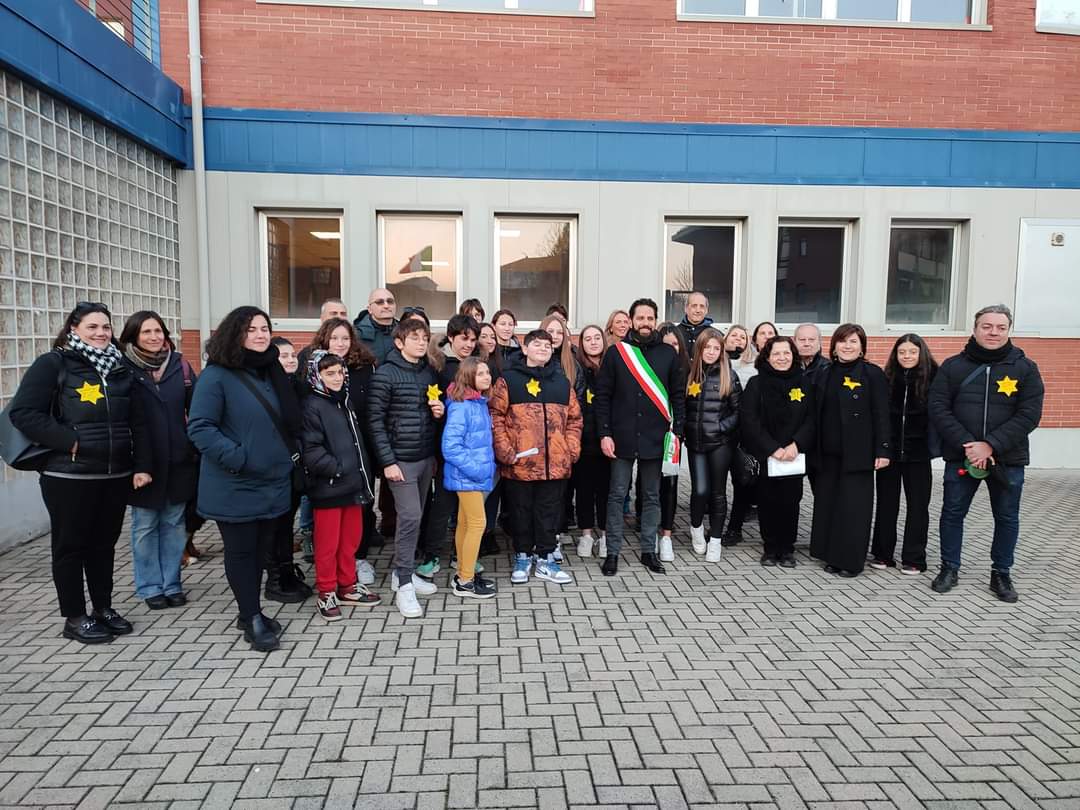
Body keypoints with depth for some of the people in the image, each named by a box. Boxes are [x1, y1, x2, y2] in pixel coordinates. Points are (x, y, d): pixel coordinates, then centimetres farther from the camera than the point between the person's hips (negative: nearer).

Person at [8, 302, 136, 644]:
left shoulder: (120, 367, 10)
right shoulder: (54, 364, -6)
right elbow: (23, 412, -12)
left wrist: (132, 456, 4)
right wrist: (69, 442, -18)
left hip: (116, 474, 5)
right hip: (70, 475, -5)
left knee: (105, 543, 15)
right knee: (71, 545, 7)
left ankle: (103, 608, 28)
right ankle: (74, 618, 19)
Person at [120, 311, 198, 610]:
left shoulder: (179, 365, 4)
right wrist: (137, 466, -15)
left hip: (178, 460, 2)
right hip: (142, 462, -2)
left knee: (174, 524, 10)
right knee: (145, 526, 8)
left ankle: (171, 584, 22)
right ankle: (150, 587, 21)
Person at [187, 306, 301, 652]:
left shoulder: (273, 372, 10)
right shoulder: (216, 376, -12)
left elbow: (291, 420, 21)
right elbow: (199, 427, -17)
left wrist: (293, 450, 8)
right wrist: (236, 458, -23)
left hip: (273, 482, 7)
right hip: (235, 485, -7)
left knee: (260, 548, 16)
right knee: (241, 550, 5)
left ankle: (250, 612, 31)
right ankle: (252, 620, 17)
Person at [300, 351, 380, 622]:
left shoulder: (345, 402, 15)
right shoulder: (312, 406, -11)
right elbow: (310, 450, -20)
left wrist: (363, 476, 15)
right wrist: (337, 468, -19)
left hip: (353, 484, 8)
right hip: (328, 488, -7)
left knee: (351, 539, 15)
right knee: (328, 543, 4)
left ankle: (348, 586, 29)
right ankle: (327, 593, 18)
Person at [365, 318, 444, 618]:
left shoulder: (430, 373, 10)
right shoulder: (385, 374, -9)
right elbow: (375, 421, -12)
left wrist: (440, 411, -2)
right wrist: (387, 461, -16)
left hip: (426, 457, 6)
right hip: (401, 459, -6)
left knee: (415, 517, 11)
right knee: (410, 517, -9)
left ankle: (402, 572, 25)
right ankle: (404, 586, 2)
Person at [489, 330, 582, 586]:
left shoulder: (562, 382, 13)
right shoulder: (508, 379, 0)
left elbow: (574, 419, 15)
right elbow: (495, 416, -4)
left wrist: (572, 450, 4)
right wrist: (505, 451, -11)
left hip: (555, 464, 3)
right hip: (519, 463, -3)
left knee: (549, 512, 10)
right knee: (521, 512, 9)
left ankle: (545, 558, 22)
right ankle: (522, 557, 24)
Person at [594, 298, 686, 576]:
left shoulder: (668, 353, 5)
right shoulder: (616, 352, 1)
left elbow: (678, 395, 7)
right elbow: (603, 395, -1)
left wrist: (677, 431, 0)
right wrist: (605, 434, -7)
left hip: (655, 438, 2)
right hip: (622, 438, -1)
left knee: (652, 496, 10)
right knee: (617, 495, 4)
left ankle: (649, 551, 21)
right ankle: (613, 552, 14)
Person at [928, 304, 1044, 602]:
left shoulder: (1025, 368, 0)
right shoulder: (953, 366, 1)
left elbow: (1029, 414, -8)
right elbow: (938, 409, -5)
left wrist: (990, 445, -18)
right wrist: (967, 444, -17)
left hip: (1008, 459, 0)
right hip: (961, 457, 0)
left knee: (1007, 518, 10)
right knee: (952, 513, 8)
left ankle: (1001, 574, 26)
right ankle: (949, 569, 23)